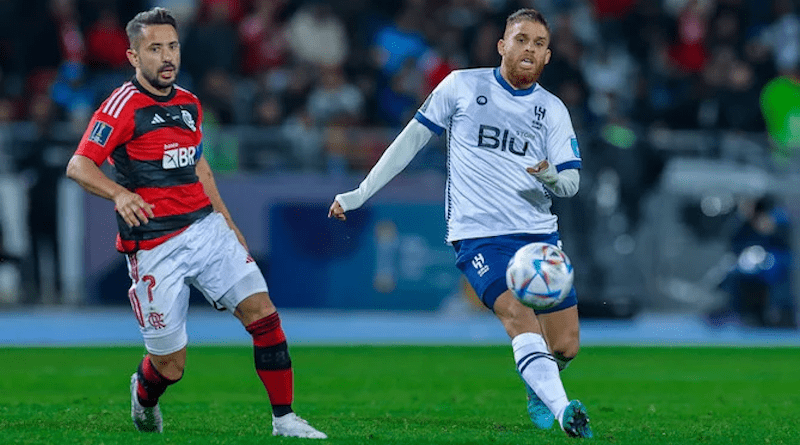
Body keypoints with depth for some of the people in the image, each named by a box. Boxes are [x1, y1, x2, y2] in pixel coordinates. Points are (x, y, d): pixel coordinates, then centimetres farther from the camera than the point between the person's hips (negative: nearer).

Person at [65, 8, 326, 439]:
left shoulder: (189, 104, 13)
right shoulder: (124, 105, -9)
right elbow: (78, 165, -18)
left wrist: (228, 223, 24)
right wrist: (120, 193, -36)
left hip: (205, 228, 6)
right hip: (154, 247, -6)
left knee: (263, 314, -11)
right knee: (170, 365, -1)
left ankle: (284, 419, -4)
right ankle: (144, 394, 35)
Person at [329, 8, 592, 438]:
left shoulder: (553, 110, 9)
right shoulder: (462, 86, 2)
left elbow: (571, 182, 5)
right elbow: (413, 138, 10)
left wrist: (552, 176, -20)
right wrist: (361, 193, 9)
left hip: (539, 233, 4)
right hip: (478, 236, -4)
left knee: (566, 345, 1)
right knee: (518, 314, -28)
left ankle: (538, 385, 35)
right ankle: (562, 410, -42)